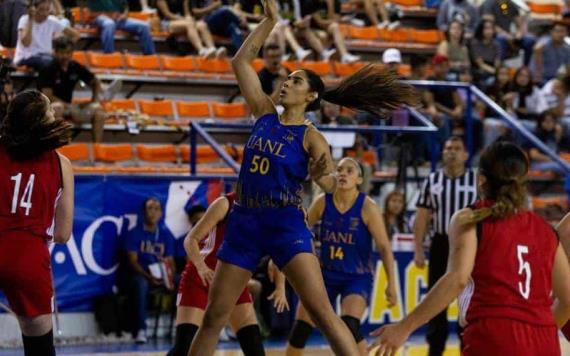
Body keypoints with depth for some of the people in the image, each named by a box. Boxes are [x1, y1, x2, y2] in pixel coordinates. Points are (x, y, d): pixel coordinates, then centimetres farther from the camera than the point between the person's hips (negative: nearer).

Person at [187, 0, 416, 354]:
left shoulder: (310, 137, -4)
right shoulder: (265, 114, 10)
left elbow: (331, 185, -18)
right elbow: (241, 62, 11)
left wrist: (322, 173, -41)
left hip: (286, 223, -5)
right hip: (244, 221, 5)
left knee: (321, 311, -15)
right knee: (214, 316, 6)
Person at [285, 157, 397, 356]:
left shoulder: (367, 208, -13)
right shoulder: (322, 203, -5)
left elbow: (384, 248, -12)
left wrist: (391, 283, -19)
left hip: (358, 277, -3)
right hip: (326, 274, 3)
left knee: (350, 327, -26)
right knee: (301, 328, -1)